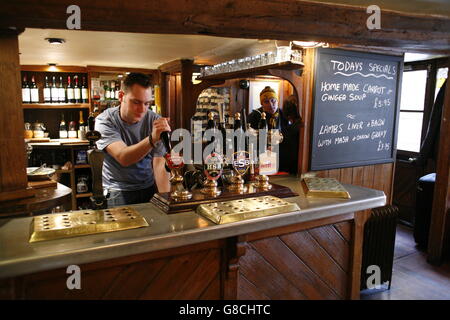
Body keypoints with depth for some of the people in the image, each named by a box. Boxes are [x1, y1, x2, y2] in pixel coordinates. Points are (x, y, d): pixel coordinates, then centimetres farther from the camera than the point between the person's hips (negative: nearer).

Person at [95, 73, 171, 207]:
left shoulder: (155, 121, -7)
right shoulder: (104, 121, -12)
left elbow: (159, 165, -13)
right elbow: (123, 158, -28)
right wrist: (152, 139, -44)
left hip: (149, 188, 2)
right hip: (117, 191, -2)